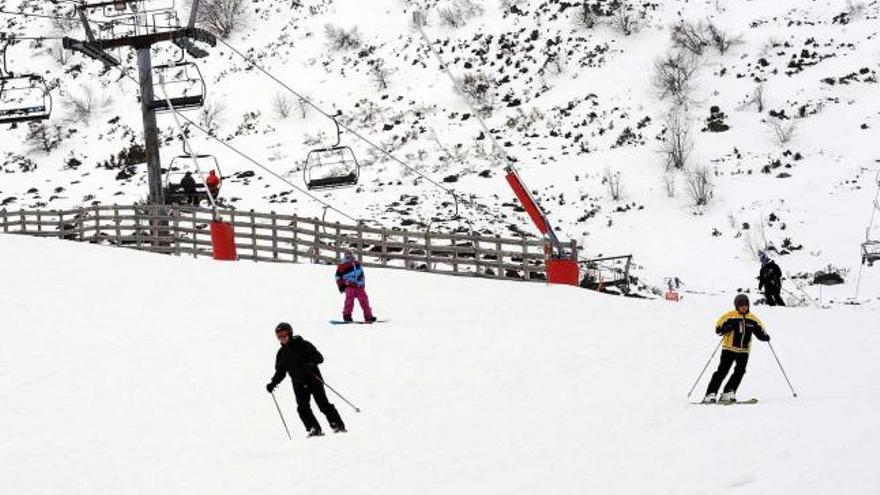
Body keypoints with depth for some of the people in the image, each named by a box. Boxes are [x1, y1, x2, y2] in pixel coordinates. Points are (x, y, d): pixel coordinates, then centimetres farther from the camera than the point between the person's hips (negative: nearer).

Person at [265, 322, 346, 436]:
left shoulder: (303, 345, -4)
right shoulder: (281, 353, 12)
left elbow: (319, 357, -8)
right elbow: (280, 372, 17)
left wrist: (311, 363, -28)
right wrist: (273, 383, 1)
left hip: (313, 379, -5)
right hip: (299, 384, 5)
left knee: (323, 404, -8)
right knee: (303, 408, -11)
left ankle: (338, 425, -3)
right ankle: (314, 428, -9)